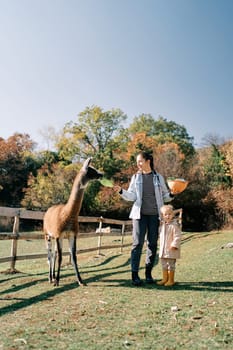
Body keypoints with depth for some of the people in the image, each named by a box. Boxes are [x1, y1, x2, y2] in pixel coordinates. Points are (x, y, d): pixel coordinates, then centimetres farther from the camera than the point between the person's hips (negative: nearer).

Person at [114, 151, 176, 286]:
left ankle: (149, 273, 17)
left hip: (155, 214, 1)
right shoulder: (135, 177, 7)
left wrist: (172, 194, -10)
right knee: (138, 243, -6)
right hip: (140, 214, -1)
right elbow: (131, 196, 2)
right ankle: (135, 274, -2)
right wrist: (121, 191, -13)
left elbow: (165, 196, 10)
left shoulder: (159, 177, 6)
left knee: (153, 244, 5)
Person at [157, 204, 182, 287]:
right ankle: (165, 279, 27)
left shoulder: (175, 225, -16)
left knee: (171, 264, 2)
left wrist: (174, 245, -21)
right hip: (163, 249, 7)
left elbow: (177, 236, -18)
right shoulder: (162, 224, 7)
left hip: (171, 249, -7)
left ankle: (171, 280, 13)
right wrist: (160, 245, 16)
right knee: (164, 265, 15)